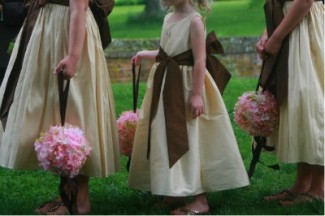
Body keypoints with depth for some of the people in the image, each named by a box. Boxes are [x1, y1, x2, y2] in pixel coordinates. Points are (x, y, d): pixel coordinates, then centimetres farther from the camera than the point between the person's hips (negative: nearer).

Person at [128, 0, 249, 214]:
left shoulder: (194, 20, -15)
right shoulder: (169, 18, 10)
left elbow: (200, 60, -19)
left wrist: (197, 94, -22)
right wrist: (147, 54, 23)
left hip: (186, 86, -8)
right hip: (167, 86, 9)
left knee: (189, 141, -4)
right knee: (167, 140, 12)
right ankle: (175, 194, 23)